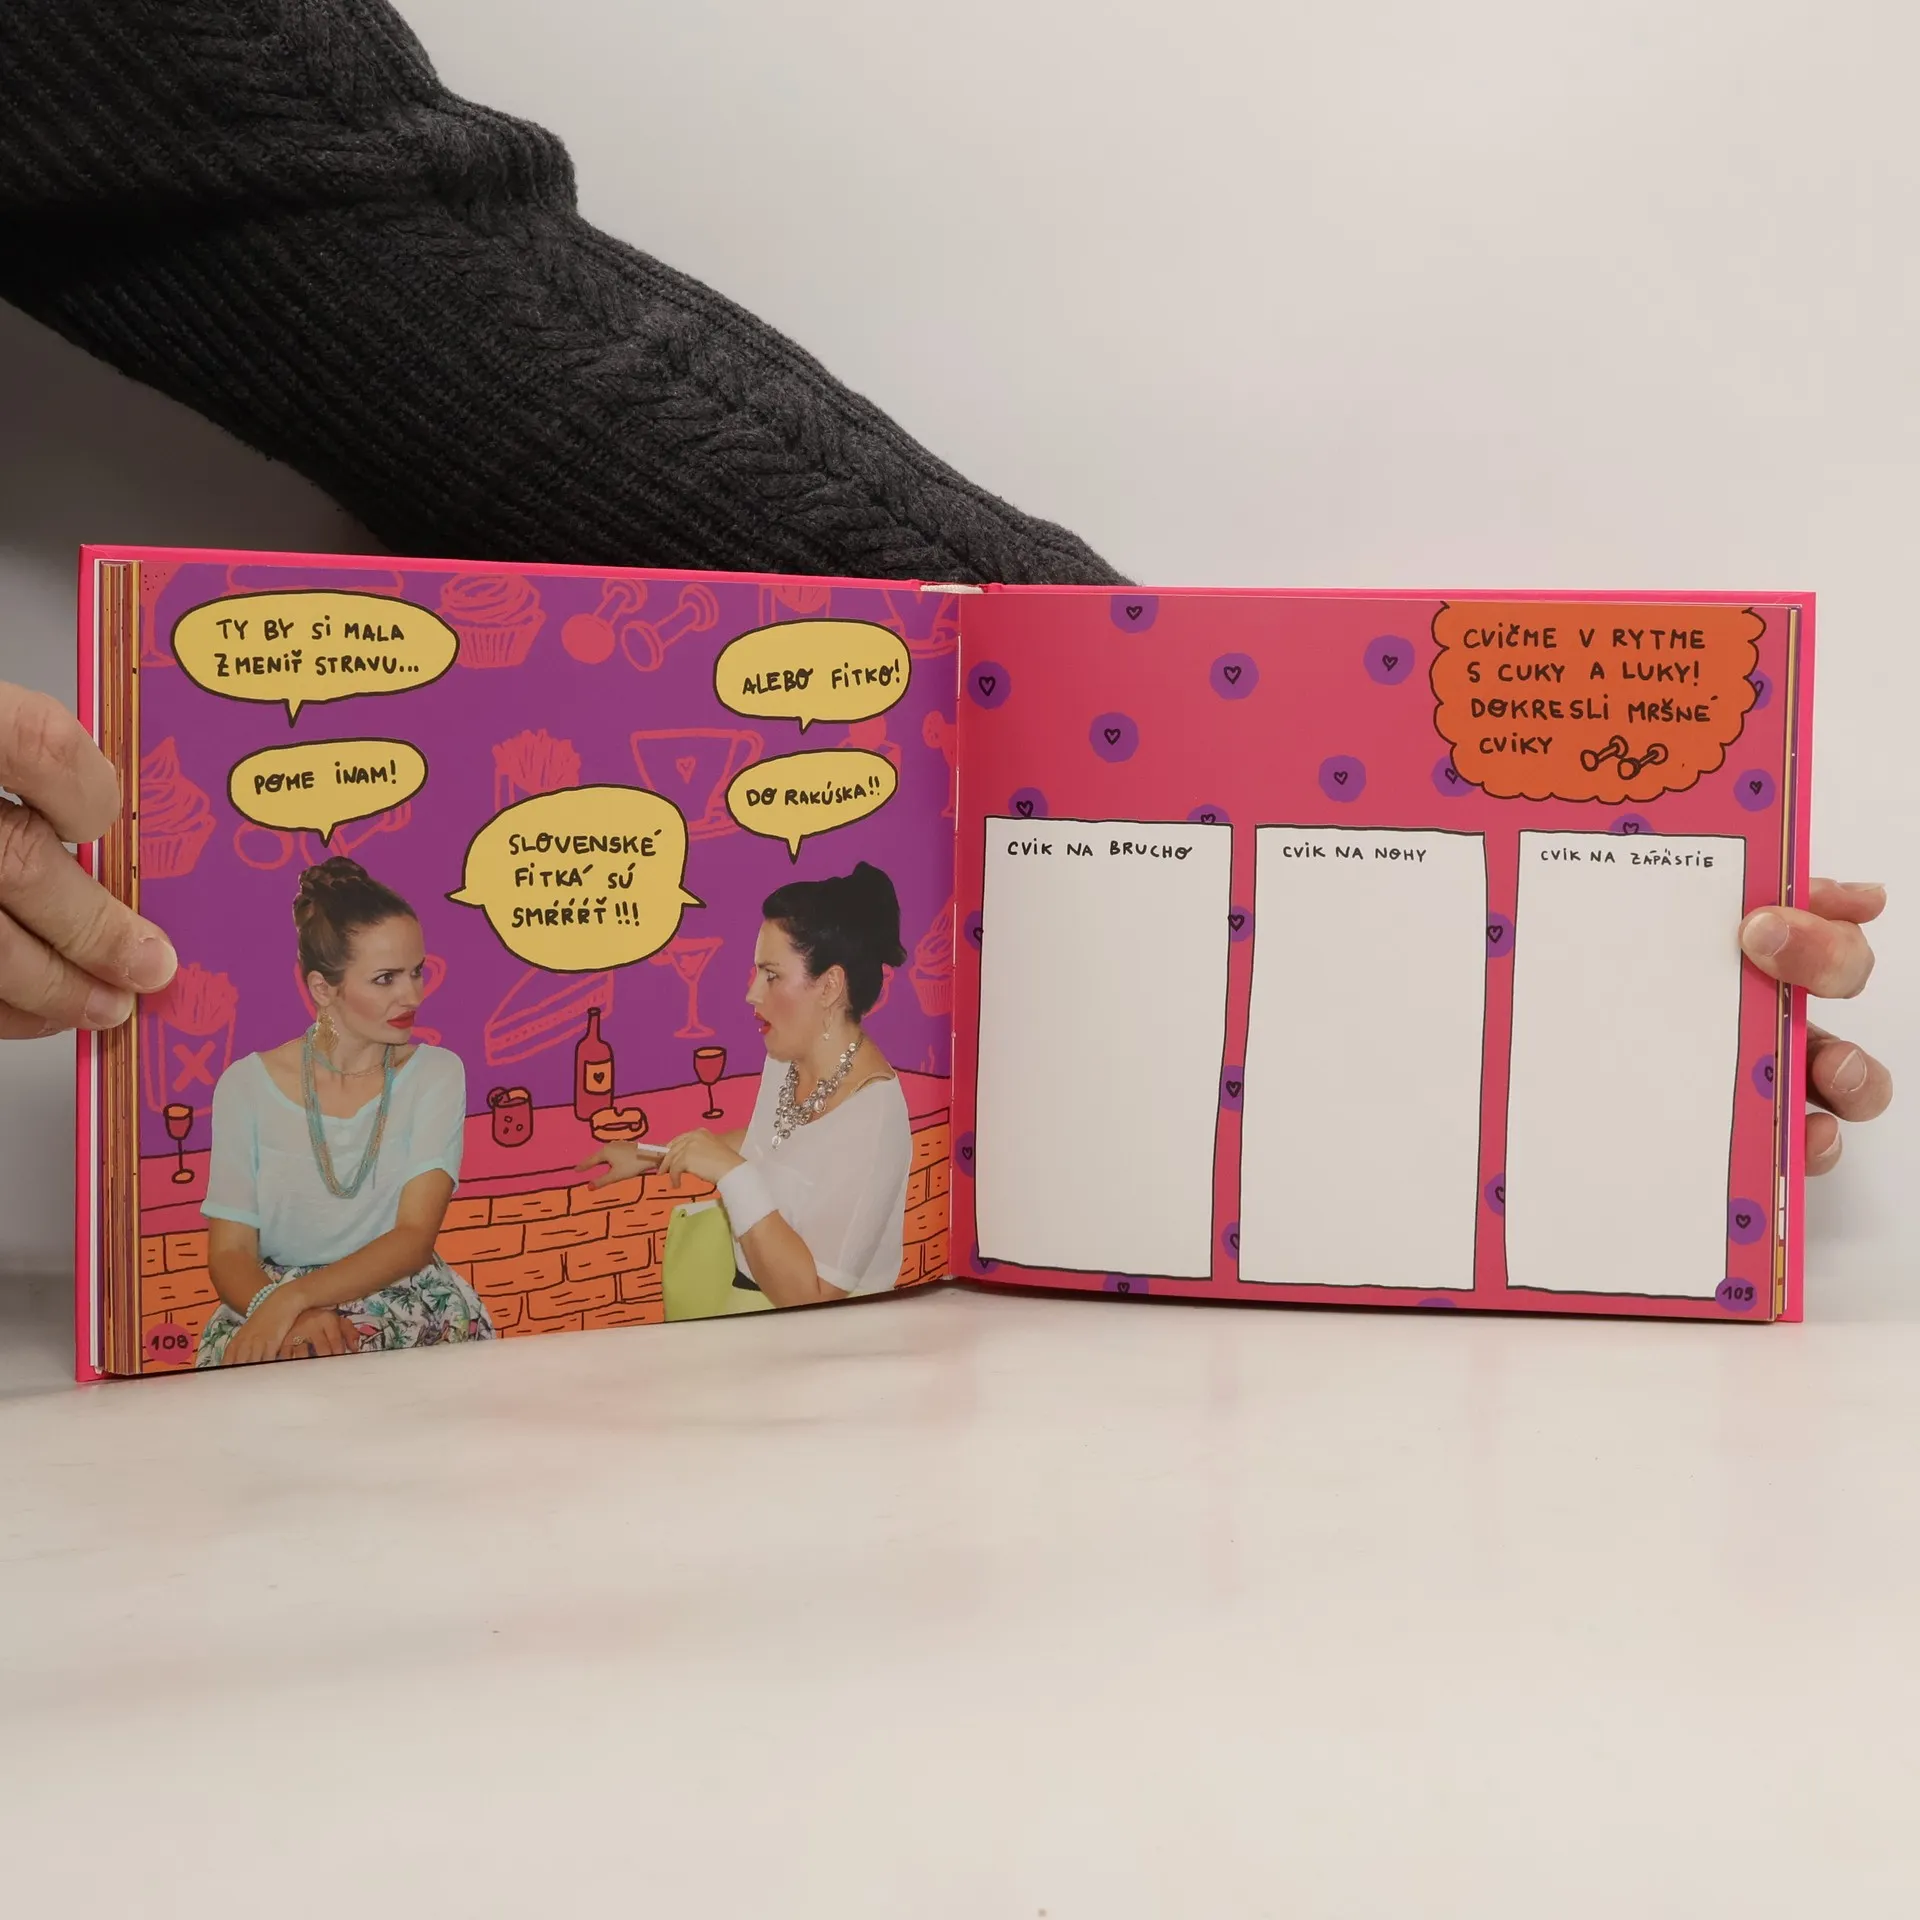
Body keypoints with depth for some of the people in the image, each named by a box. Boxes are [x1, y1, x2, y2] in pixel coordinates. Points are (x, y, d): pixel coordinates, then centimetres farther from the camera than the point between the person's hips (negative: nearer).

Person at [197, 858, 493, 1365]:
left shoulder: (436, 1075, 0)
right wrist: (287, 1314, -25)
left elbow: (414, 1238, -10)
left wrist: (294, 1297, -26)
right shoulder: (247, 1086, 0)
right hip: (271, 1304, 0)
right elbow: (230, 1253, -2)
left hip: (410, 1308, 0)